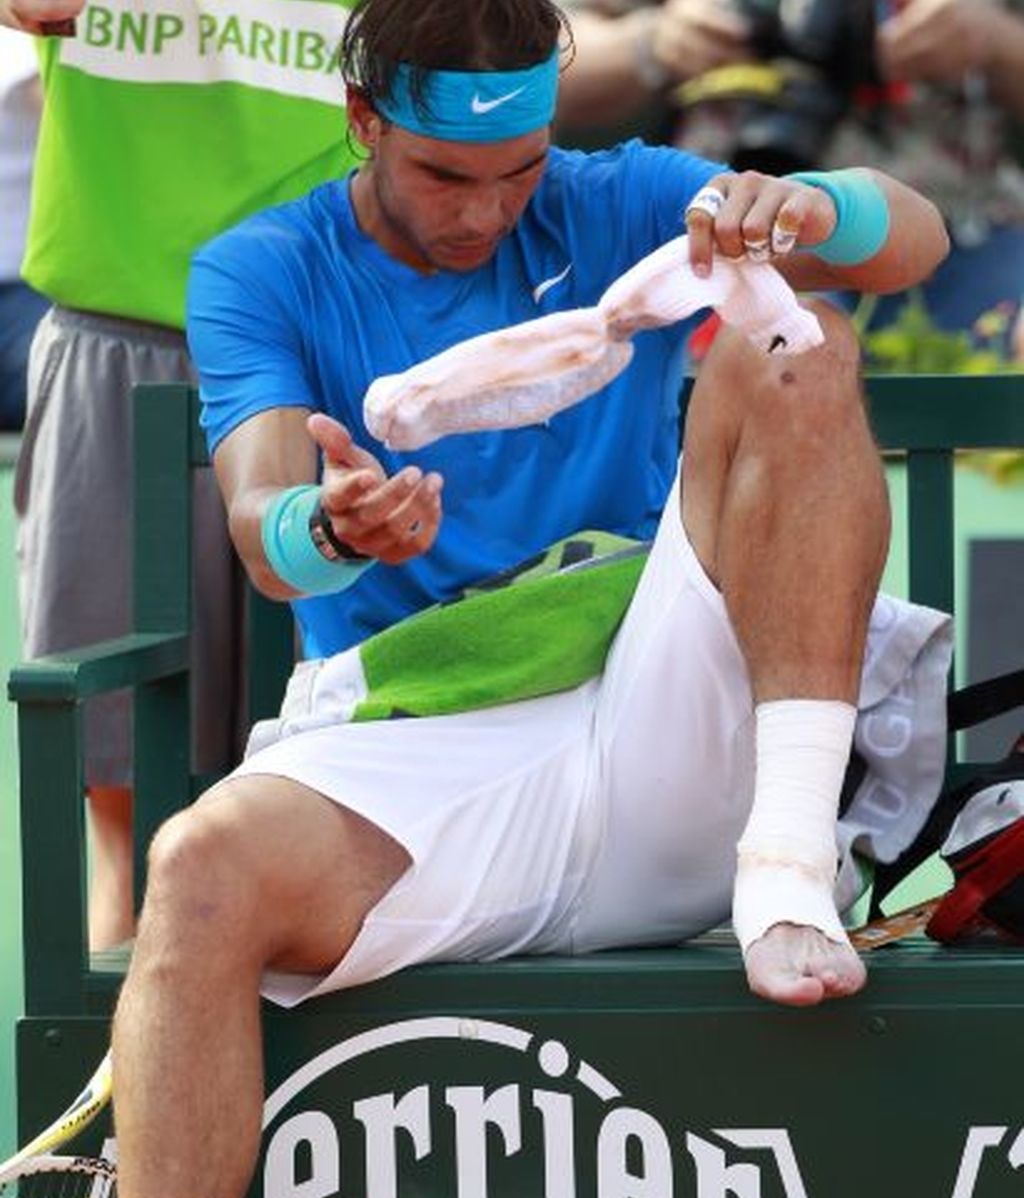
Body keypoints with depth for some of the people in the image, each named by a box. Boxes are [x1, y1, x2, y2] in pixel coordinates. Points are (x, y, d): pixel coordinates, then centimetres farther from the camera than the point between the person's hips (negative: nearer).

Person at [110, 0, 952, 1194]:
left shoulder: (616, 210, 12)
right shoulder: (260, 274, 9)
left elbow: (916, 237, 0)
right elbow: (264, 537, -7)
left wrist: (807, 210, -25)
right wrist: (331, 531, -33)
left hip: (651, 729, 2)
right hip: (414, 756, -1)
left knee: (793, 356, -17)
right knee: (205, 869, -35)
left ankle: (789, 872, -26)